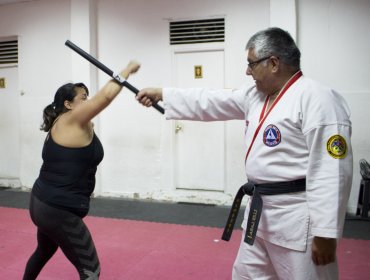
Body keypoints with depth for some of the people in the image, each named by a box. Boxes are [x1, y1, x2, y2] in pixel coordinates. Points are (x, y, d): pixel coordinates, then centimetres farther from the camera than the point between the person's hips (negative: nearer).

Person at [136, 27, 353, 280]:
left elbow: (331, 172, -23)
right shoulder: (257, 95, 9)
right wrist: (161, 93, 17)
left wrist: (325, 232, -22)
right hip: (261, 210, 9)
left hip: (297, 218, -9)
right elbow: (210, 102, 15)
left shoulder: (317, 99, -19)